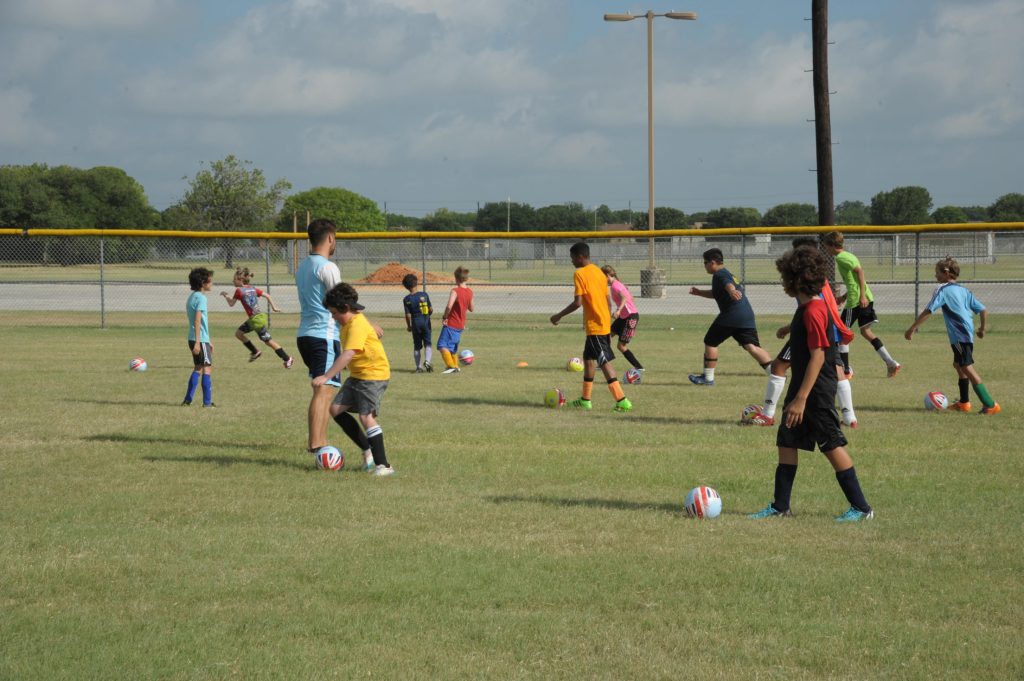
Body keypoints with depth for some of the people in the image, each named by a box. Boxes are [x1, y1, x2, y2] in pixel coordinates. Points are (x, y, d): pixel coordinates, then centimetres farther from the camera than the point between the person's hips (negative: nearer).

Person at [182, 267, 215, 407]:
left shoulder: (192, 296, 16)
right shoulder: (201, 298, -14)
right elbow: (197, 321, -22)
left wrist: (208, 341, 26)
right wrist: (198, 342, -25)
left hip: (194, 339, 9)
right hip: (200, 339, -9)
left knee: (198, 368, 16)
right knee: (207, 368, -4)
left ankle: (187, 400, 15)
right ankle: (207, 402, -3)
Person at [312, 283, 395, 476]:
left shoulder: (357, 325, -23)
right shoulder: (349, 323, 9)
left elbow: (348, 354, -34)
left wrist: (326, 377, -39)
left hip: (373, 374, -10)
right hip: (357, 375, 10)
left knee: (366, 416, -18)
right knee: (336, 409, 5)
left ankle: (383, 465, -15)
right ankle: (369, 450, 11)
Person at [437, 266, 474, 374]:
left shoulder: (455, 291, -16)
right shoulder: (470, 292, 6)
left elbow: (449, 306, -30)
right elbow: (471, 309, 16)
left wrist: (444, 317, -17)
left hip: (451, 324, -8)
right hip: (461, 325, 8)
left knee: (442, 345, -11)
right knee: (453, 347, 23)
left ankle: (451, 366, -24)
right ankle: (455, 366, 29)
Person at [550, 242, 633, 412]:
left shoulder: (580, 274, -12)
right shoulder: (599, 272, 13)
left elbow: (578, 302, -18)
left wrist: (559, 315, -8)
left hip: (594, 326, -9)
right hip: (605, 324, 9)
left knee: (604, 362, -9)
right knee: (589, 358, 18)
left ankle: (622, 401, -13)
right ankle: (586, 399, 25)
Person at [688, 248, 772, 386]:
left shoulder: (720, 274, -3)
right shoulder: (728, 274, 27)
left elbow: (728, 284, -27)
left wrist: (732, 291, -48)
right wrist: (699, 292, 36)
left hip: (731, 315, -9)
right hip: (747, 315, 9)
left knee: (710, 342, 7)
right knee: (752, 346, -1)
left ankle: (708, 377, 13)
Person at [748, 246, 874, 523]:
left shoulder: (813, 311, -19)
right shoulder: (806, 308, 12)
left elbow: (818, 355, -23)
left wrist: (801, 398, -24)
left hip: (817, 392, -10)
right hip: (802, 390, 10)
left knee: (832, 446, -4)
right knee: (786, 443, 11)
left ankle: (861, 507, 2)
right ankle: (780, 506, 17)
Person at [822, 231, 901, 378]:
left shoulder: (841, 258, -9)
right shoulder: (848, 255, 19)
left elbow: (859, 271, -21)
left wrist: (862, 295, -25)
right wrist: (844, 297, 29)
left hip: (855, 300, -9)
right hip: (866, 298, 9)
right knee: (866, 331, 14)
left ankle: (846, 370, 4)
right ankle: (891, 363, 7)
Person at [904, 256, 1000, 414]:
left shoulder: (943, 290, -6)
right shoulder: (964, 290, 16)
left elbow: (928, 311, -14)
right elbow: (983, 311, 14)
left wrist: (912, 329, -11)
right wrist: (982, 329, 29)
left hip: (958, 335, -9)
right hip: (968, 334, 9)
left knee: (967, 368, -10)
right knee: (959, 365, 24)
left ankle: (990, 404, -16)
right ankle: (964, 402, 33)